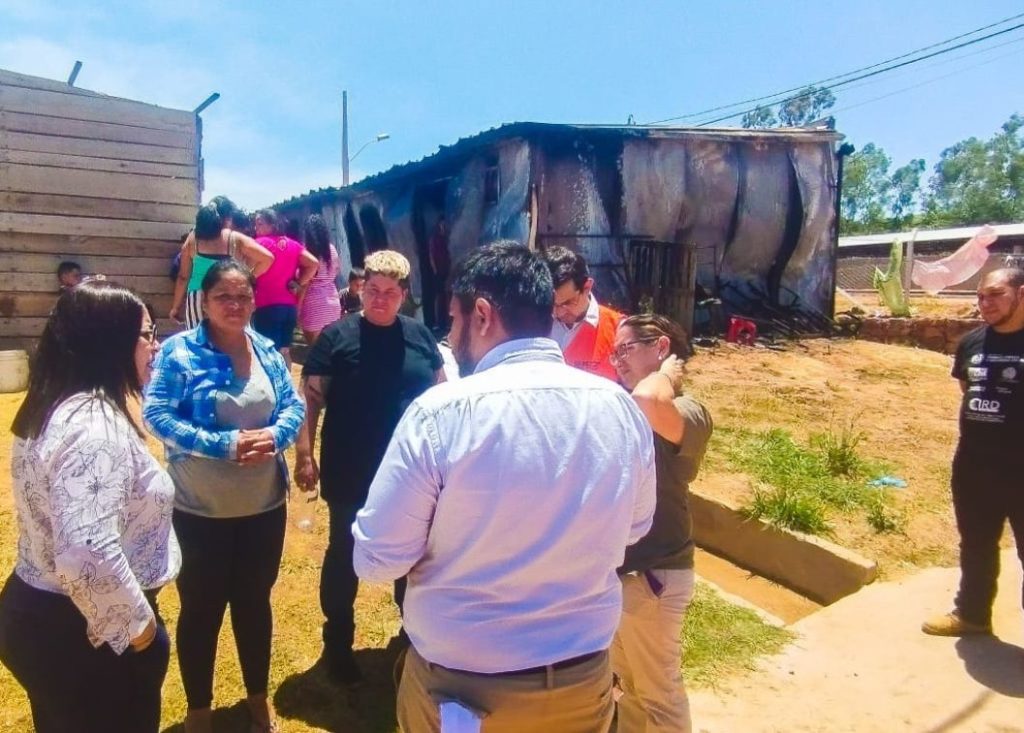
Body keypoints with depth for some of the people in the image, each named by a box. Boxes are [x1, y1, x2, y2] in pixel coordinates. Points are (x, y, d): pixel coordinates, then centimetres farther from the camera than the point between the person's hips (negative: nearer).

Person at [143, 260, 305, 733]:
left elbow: (294, 406, 3)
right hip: (200, 509, -3)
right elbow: (156, 414, -17)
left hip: (265, 504, 4)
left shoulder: (267, 350, 2)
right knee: (201, 608, 13)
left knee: (255, 601, 19)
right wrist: (226, 444, -25)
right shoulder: (179, 351, -11)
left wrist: (274, 435, -19)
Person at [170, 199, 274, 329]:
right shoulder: (236, 239, -1)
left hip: (196, 299, 2)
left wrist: (176, 306, 16)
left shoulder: (193, 238, 7)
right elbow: (267, 258, -8)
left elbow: (183, 276, 8)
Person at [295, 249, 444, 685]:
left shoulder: (420, 335, 1)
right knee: (344, 557, 13)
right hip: (350, 476, -3)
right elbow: (311, 398, -9)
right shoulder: (337, 337, -8)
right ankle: (338, 642, 33)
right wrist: (304, 454, -16)